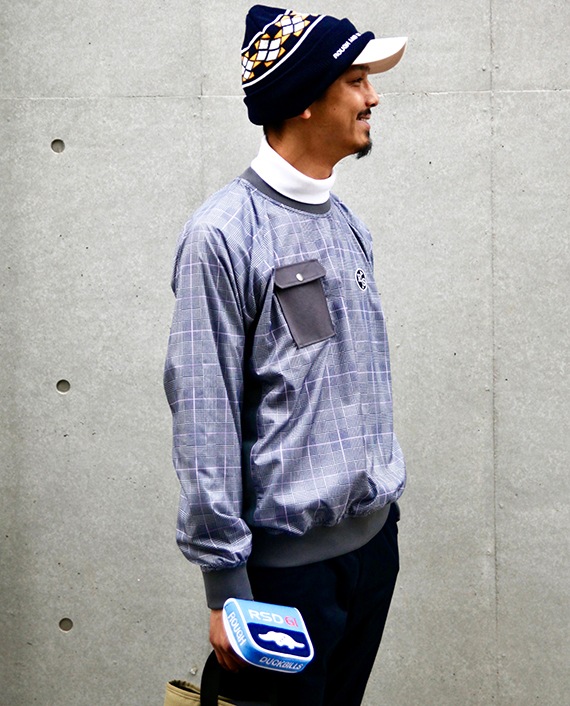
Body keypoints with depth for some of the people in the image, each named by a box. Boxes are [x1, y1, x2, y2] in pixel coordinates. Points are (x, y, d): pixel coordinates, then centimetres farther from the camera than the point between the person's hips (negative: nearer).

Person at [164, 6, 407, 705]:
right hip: (289, 559, -7)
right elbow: (204, 419, -16)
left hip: (375, 538, 7)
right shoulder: (224, 233, -14)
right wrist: (225, 584, -16)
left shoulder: (349, 226, 10)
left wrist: (385, 500, 17)